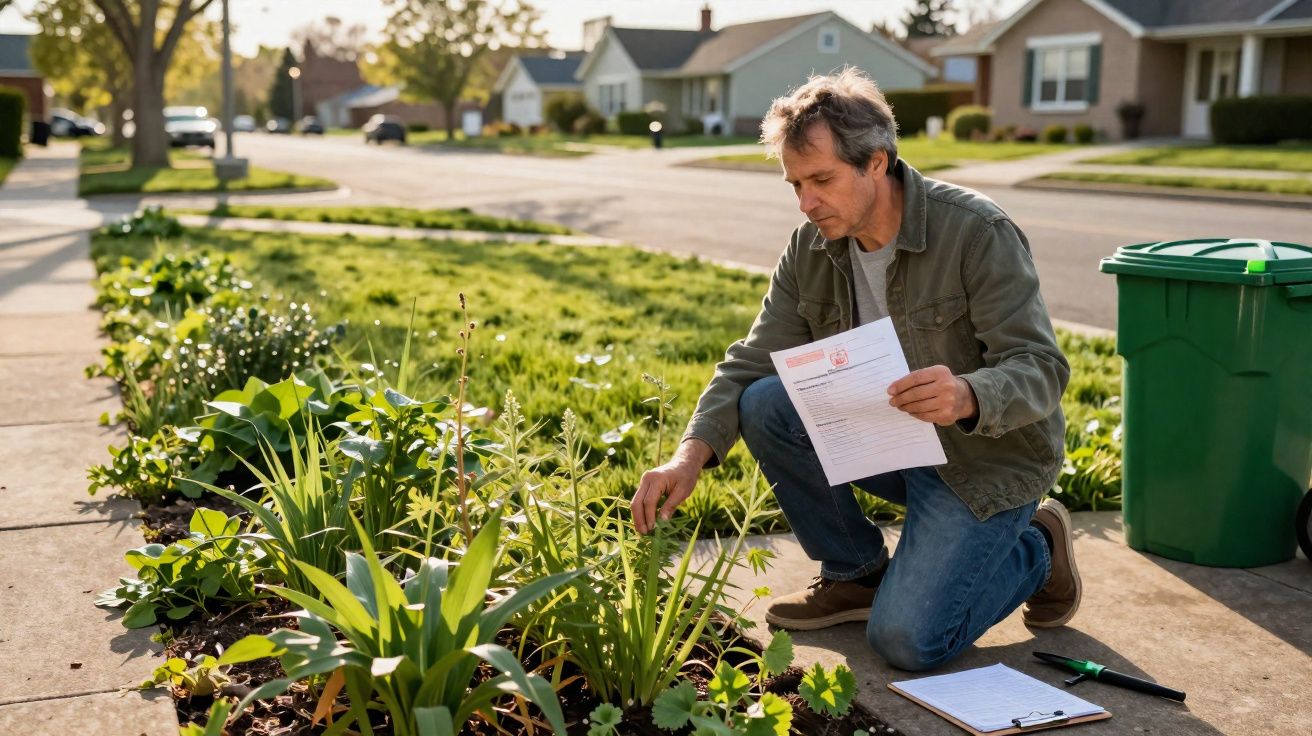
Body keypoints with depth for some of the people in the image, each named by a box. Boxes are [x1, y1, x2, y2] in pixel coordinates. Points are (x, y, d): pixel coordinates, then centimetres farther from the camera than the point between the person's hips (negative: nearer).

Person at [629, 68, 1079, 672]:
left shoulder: (977, 232, -23)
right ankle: (856, 573, 2)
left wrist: (968, 397, -48)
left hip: (987, 456, -6)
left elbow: (1042, 369, -25)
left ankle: (1034, 549, 11)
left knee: (906, 641, -18)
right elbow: (750, 364, -6)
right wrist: (692, 453, -24)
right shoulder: (811, 249, -6)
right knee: (764, 406, -17)